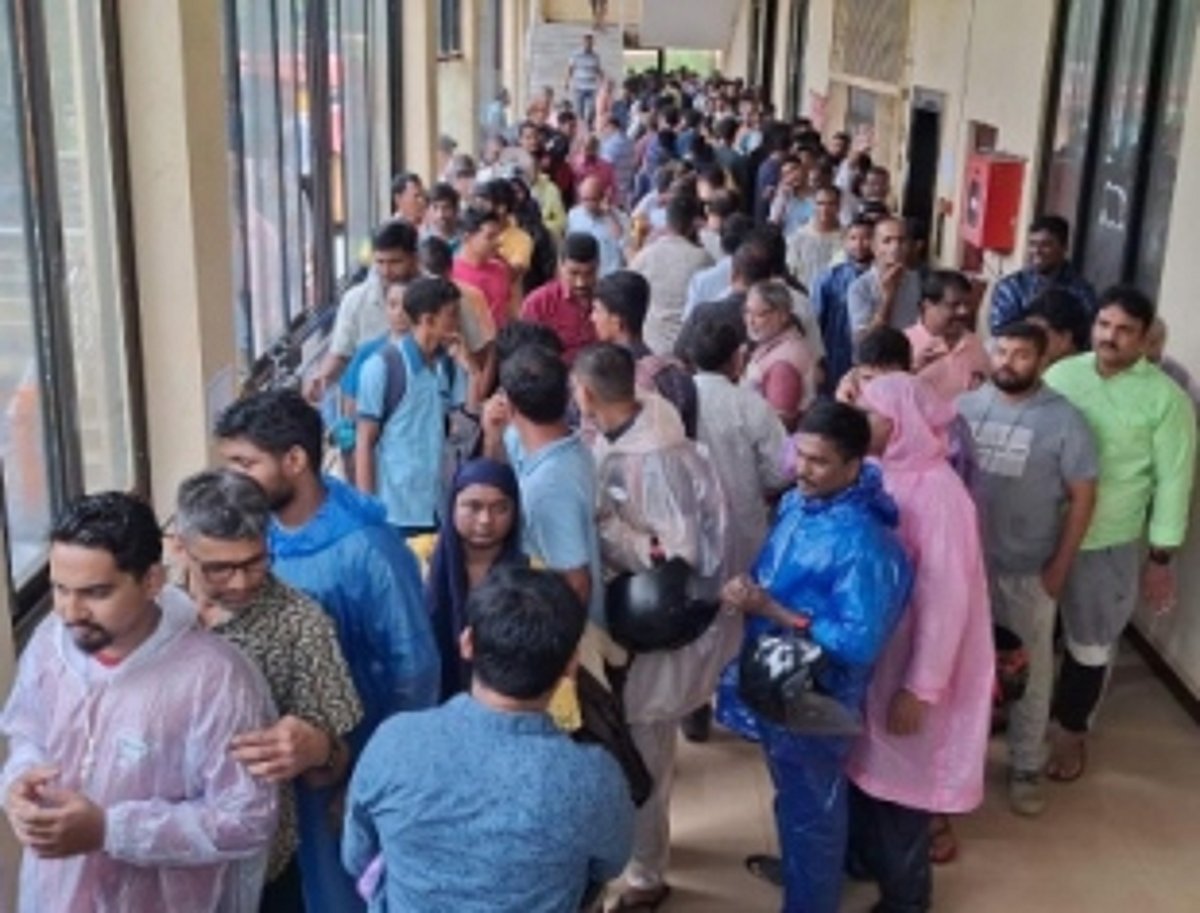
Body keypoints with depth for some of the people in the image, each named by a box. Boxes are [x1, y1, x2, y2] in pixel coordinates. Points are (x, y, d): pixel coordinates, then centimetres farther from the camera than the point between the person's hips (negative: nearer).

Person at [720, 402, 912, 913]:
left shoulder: (862, 542, -30)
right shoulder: (796, 502, -4)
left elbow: (861, 643, -30)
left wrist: (770, 610, -29)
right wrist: (748, 590, -8)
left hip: (815, 696, -8)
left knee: (811, 807, 15)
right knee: (792, 795, 30)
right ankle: (796, 866, 55)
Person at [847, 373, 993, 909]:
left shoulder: (936, 492, -24)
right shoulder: (873, 475, -3)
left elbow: (946, 597, -22)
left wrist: (920, 688, -20)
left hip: (905, 661, -6)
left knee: (900, 773, 12)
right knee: (861, 760, 24)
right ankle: (863, 855, 49)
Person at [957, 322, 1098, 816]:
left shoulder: (1063, 419, -11)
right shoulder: (965, 405, -2)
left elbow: (1082, 496, -8)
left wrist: (1060, 566, -11)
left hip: (1028, 569, -2)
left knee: (1030, 671, 11)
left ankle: (1026, 767, 27)